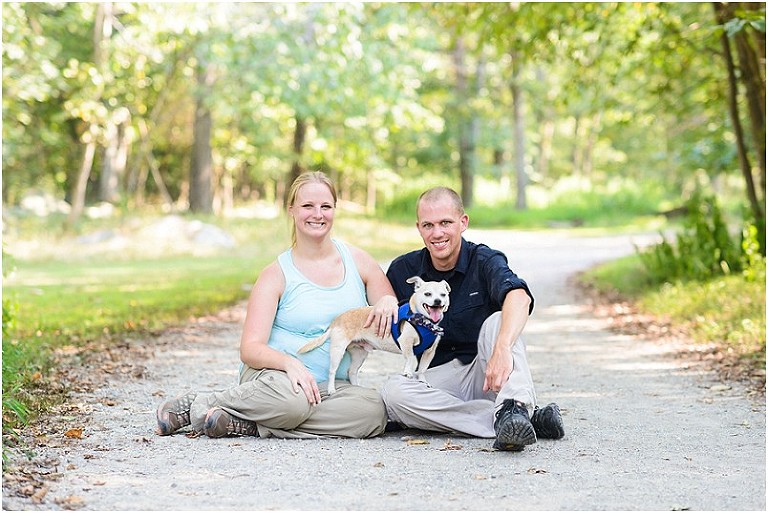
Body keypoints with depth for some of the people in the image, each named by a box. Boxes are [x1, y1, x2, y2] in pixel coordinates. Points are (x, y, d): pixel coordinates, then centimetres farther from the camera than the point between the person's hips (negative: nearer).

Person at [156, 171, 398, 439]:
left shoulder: (357, 260, 8)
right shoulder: (277, 274, 0)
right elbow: (250, 348, -8)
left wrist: (388, 301, -12)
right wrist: (290, 362, -29)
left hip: (329, 385, 4)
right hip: (274, 374, -4)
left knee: (374, 410, -30)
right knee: (292, 400, -41)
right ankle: (197, 404, -14)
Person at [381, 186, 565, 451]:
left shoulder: (485, 261, -8)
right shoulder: (403, 270, 3)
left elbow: (519, 298, -32)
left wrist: (502, 348, -51)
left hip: (487, 375, -2)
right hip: (437, 377, 2)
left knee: (497, 320, -28)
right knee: (393, 392, -30)